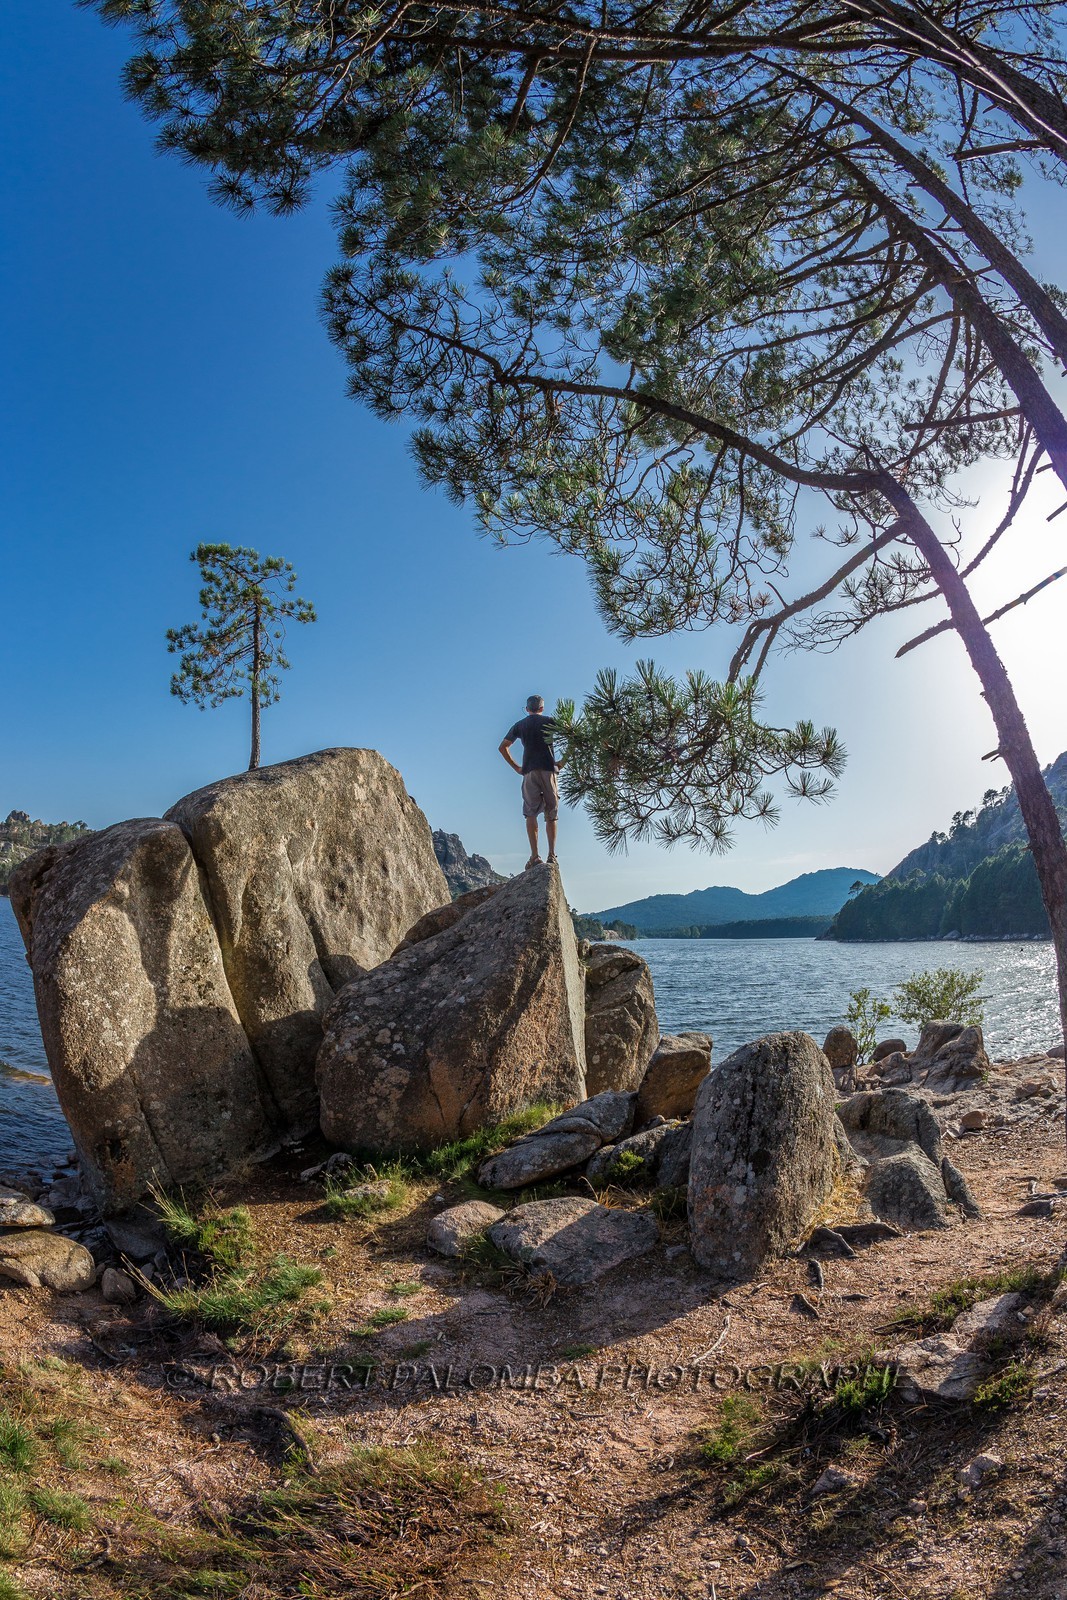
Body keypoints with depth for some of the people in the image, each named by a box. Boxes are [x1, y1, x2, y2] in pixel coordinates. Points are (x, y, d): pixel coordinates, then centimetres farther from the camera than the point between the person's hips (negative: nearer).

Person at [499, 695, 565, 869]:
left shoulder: (519, 725, 15)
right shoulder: (550, 722, 9)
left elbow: (503, 747, 13)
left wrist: (516, 767, 14)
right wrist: (562, 762, 6)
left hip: (529, 772, 1)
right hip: (549, 770, 0)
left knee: (531, 814, -2)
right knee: (551, 815, 5)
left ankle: (535, 855, -13)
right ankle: (552, 854, -1)